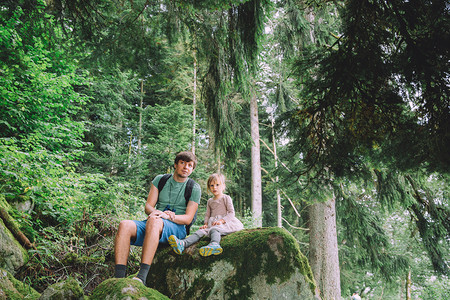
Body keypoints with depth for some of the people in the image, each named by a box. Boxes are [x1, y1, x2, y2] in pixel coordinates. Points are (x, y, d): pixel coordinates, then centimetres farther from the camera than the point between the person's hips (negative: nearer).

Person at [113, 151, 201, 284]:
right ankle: (118, 277, -34)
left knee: (154, 221, -38)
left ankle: (142, 277, -47)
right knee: (125, 225, -27)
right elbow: (148, 206, 9)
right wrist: (155, 212, -15)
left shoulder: (194, 188, 8)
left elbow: (188, 218, 0)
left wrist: (168, 216, -17)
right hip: (152, 225, 4)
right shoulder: (160, 179, 16)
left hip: (177, 228, -4)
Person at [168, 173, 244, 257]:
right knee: (200, 231, -23)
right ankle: (183, 244, -48)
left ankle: (214, 244, -72)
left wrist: (221, 221, -17)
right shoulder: (210, 201, 26)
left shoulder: (226, 198, 7)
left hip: (225, 222, -5)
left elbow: (231, 213, -2)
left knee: (214, 229, -38)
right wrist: (206, 224, 4)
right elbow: (207, 214, 25)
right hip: (212, 223, 5)